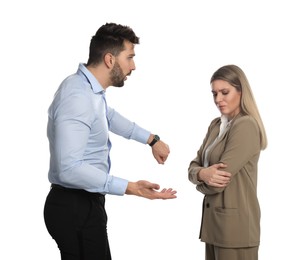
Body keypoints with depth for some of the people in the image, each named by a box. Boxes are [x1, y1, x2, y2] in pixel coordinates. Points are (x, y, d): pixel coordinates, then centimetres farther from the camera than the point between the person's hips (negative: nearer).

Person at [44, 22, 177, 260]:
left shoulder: (91, 89, 7)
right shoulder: (78, 97, -25)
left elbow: (110, 116, 30)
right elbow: (70, 168, -31)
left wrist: (151, 139, 30)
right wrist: (129, 188, -34)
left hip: (84, 203, 10)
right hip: (75, 207, -10)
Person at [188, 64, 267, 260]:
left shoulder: (246, 126, -16)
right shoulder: (216, 125, 12)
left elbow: (217, 182, -21)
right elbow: (193, 167, 7)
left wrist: (202, 180, 0)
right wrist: (203, 174, -15)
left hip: (235, 224, -8)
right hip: (214, 220, 8)